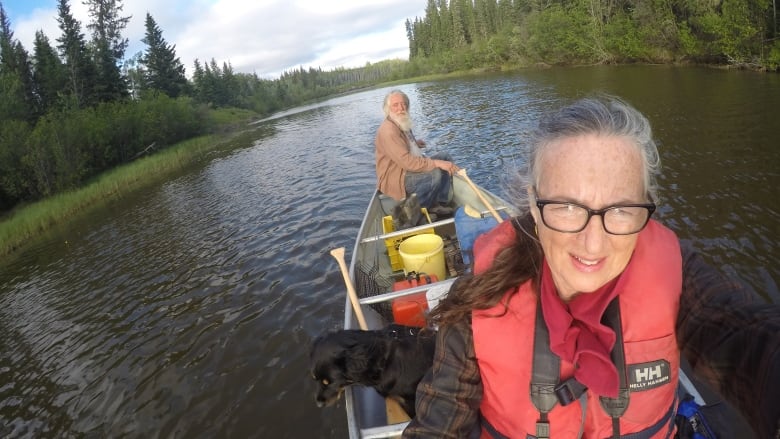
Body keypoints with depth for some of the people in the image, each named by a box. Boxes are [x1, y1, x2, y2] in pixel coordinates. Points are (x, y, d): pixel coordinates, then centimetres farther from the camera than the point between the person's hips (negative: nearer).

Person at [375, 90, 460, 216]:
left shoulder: (402, 123, 9)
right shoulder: (388, 131, -24)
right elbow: (407, 162, -32)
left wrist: (414, 143, 22)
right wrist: (437, 163, -32)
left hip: (410, 167, 11)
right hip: (395, 178, -11)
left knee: (445, 157, 8)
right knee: (434, 173, -31)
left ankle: (440, 203, -2)